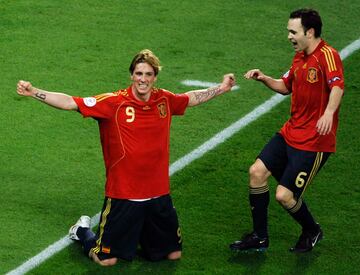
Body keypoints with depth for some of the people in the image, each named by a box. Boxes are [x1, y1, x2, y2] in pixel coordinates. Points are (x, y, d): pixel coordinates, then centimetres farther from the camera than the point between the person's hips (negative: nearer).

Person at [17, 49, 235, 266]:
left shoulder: (164, 100, -1)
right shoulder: (115, 103, -14)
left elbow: (191, 98, 21)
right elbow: (71, 103, -17)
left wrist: (221, 89, 23)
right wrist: (33, 92, -25)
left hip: (158, 193, 4)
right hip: (123, 194, -4)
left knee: (174, 254, 14)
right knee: (107, 259, 2)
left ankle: (138, 234, 40)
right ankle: (82, 231, 33)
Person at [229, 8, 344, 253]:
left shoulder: (327, 55, -20)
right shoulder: (300, 57, 10)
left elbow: (337, 86, -38)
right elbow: (286, 86, 27)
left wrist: (329, 112, -57)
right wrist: (264, 79, 8)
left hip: (314, 141, -9)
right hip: (290, 132, 9)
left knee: (284, 195, -9)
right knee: (257, 171, 3)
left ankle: (312, 232, 22)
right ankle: (259, 237, 18)